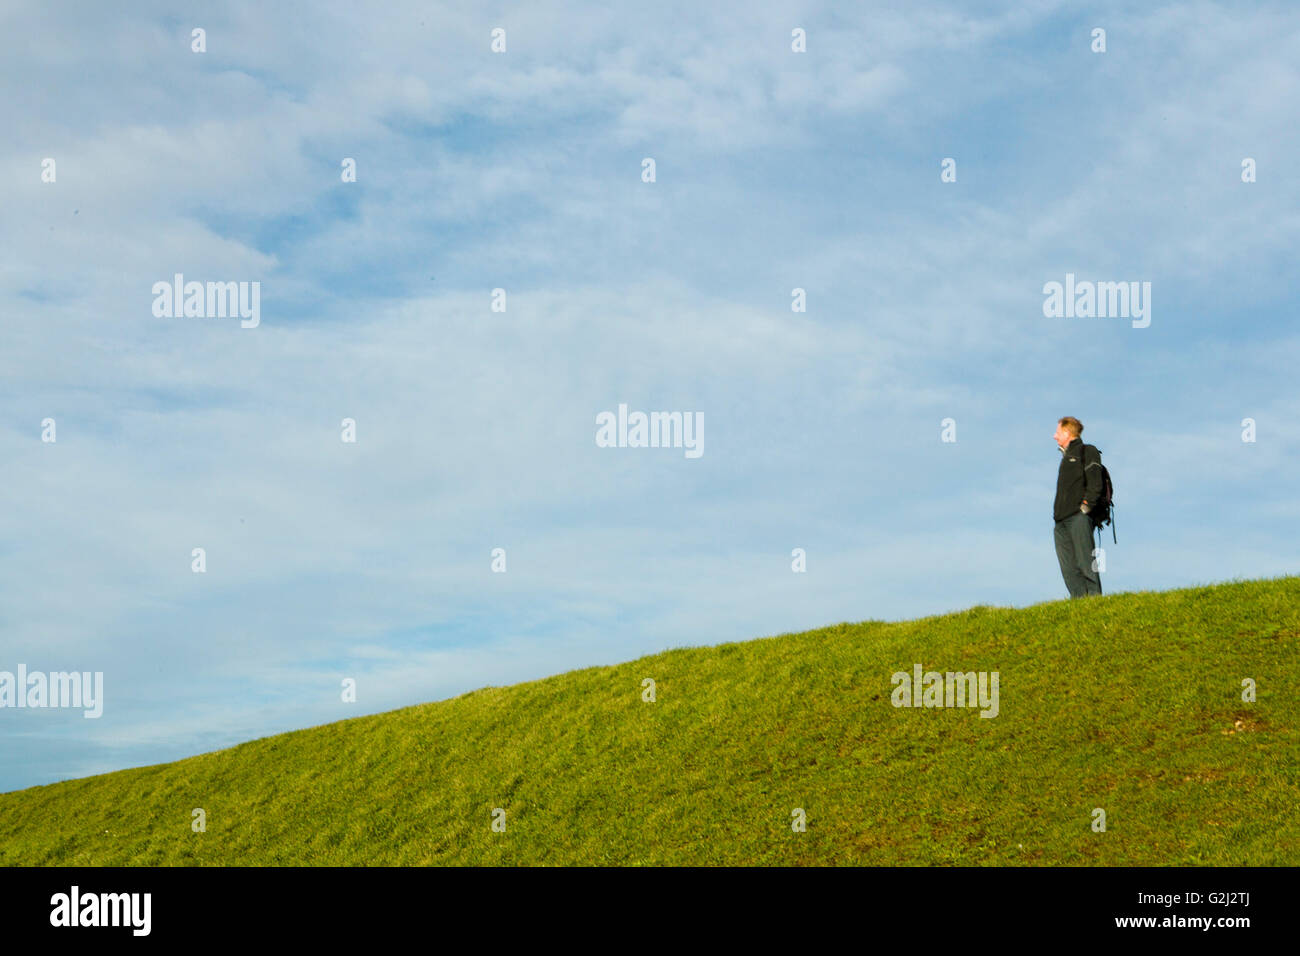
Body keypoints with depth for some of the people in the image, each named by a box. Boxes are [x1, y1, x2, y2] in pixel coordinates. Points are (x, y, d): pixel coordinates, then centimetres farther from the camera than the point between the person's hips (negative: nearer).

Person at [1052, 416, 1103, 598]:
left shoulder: (1087, 452, 5)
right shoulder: (1066, 457, 29)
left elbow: (1095, 484, -6)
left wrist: (1085, 505, -14)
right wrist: (1057, 512, 16)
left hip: (1078, 516, -8)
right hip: (1062, 520, 8)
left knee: (1085, 563, -15)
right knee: (1068, 567, -2)